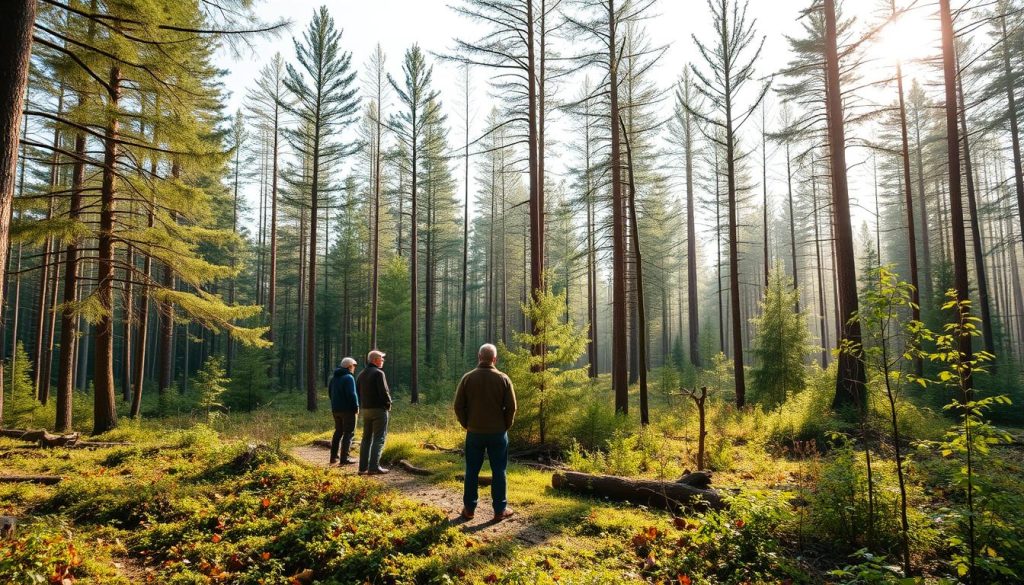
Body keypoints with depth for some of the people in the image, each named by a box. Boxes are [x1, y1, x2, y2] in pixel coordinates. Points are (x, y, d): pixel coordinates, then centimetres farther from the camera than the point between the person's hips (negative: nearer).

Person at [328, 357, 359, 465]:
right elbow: (352, 394, -21)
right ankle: (344, 458, -4)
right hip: (347, 409, -8)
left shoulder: (334, 378, 12)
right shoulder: (349, 377, -15)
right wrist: (356, 407, -13)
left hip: (335, 409, 8)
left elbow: (330, 392, 20)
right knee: (349, 433, -2)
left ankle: (333, 457, 19)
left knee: (338, 432, 17)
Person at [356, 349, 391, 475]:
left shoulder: (361, 374, 13)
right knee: (379, 438, -4)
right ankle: (374, 467, -7)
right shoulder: (378, 373, -14)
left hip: (365, 409, 8)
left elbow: (358, 392, 16)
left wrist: (363, 404, 16)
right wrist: (388, 404, -4)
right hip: (379, 409, -8)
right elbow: (384, 392, -18)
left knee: (366, 437, 13)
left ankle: (363, 467, 14)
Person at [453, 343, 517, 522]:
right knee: (498, 471, 6)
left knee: (472, 471, 11)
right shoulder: (503, 379, -7)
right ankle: (500, 510, 11)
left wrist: (466, 424, 9)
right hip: (497, 433, -1)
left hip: (474, 433, 1)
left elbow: (458, 406, -2)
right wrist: (506, 426, 6)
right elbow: (511, 407, -7)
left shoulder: (468, 378, -3)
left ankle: (469, 508, 17)